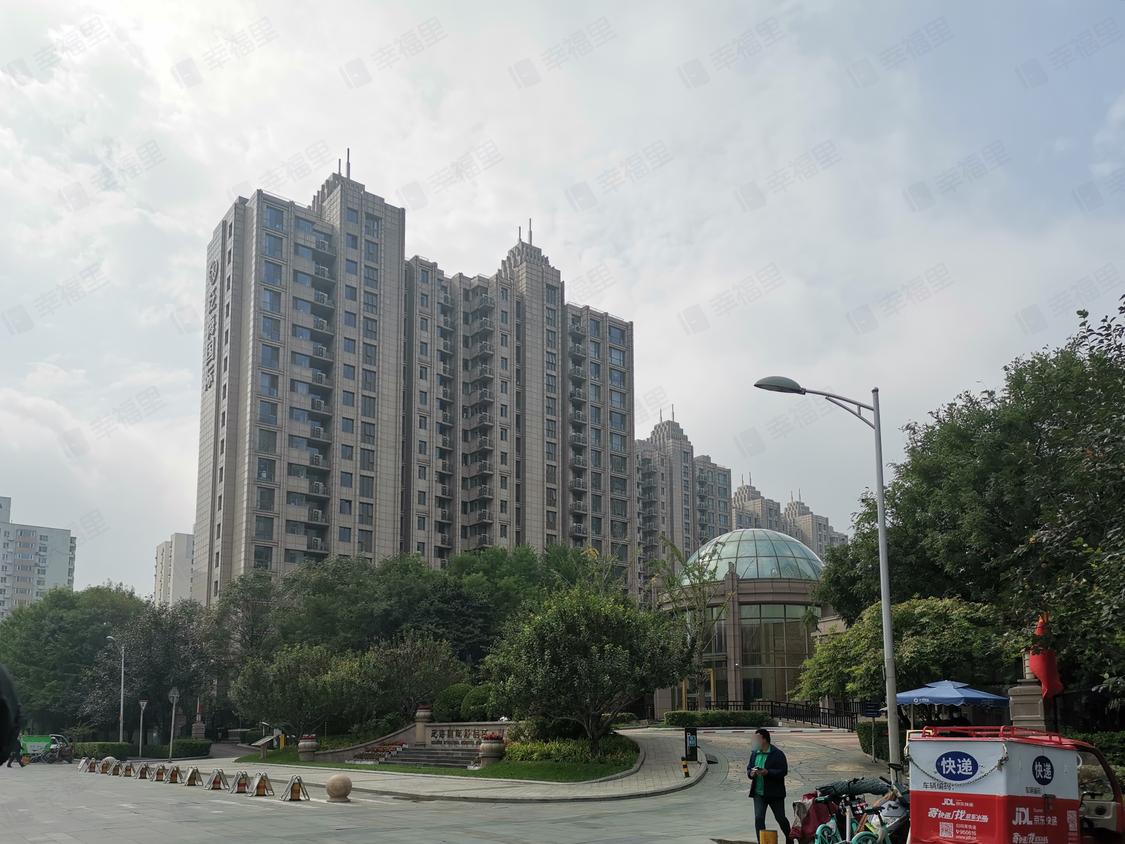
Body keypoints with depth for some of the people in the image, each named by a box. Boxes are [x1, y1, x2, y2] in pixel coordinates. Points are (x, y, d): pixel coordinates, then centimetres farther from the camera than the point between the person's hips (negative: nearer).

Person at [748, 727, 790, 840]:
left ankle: (789, 839, 32)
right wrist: (751, 773, -10)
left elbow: (783, 771, -15)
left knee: (781, 818, 9)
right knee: (758, 819, -5)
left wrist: (767, 772, -27)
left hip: (774, 792, -4)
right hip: (758, 793, 4)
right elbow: (748, 768, 15)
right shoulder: (754, 753, 7)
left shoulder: (777, 754, -11)